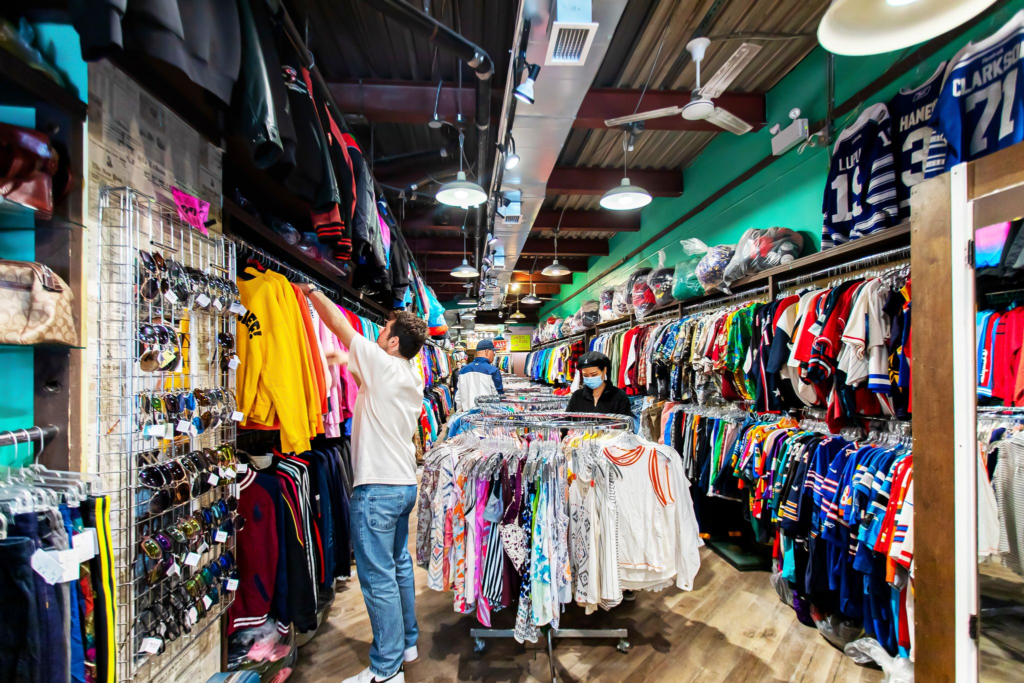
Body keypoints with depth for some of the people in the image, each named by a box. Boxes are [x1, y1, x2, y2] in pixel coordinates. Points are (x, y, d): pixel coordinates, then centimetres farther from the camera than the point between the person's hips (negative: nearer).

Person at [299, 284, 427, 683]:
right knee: (399, 566, 19)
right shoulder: (412, 379, 10)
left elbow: (339, 324, -8)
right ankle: (406, 644, 33)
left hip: (377, 488, -9)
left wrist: (310, 291, 4)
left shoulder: (383, 364, -13)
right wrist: (349, 363, 31)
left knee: (378, 578, -1)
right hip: (403, 484, 9)